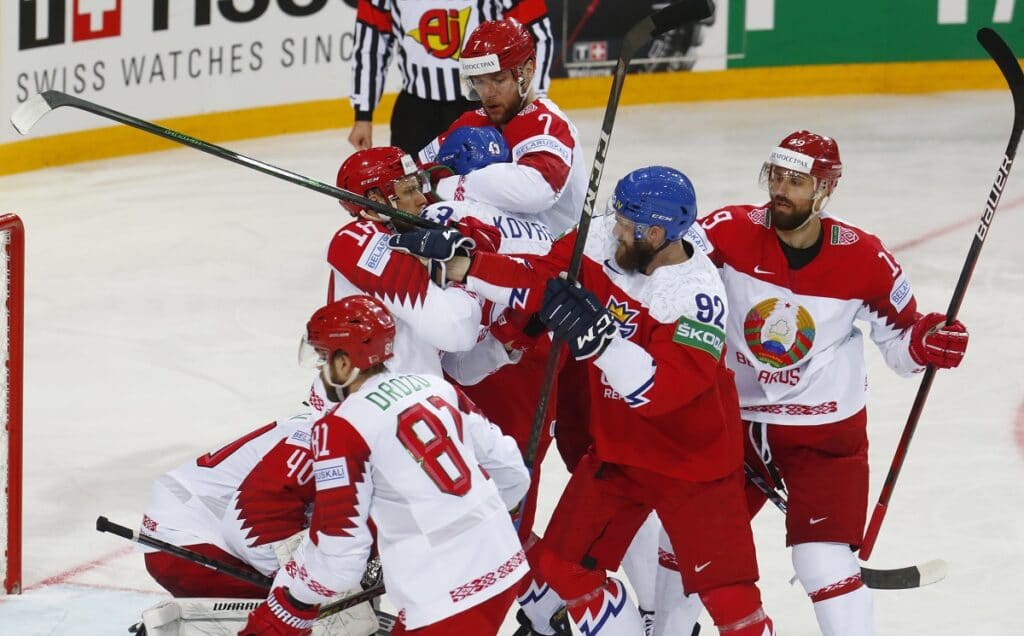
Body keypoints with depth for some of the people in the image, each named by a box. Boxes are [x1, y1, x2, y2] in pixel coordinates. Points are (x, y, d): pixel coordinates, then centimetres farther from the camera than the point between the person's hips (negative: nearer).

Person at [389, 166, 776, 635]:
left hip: (693, 460, -6)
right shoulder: (601, 241, -11)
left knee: (728, 595, -9)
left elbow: (662, 388, -36)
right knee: (563, 565, 9)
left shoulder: (699, 295, -28)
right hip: (617, 449, 6)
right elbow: (537, 281, -9)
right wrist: (455, 261, -20)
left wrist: (596, 337, -46)